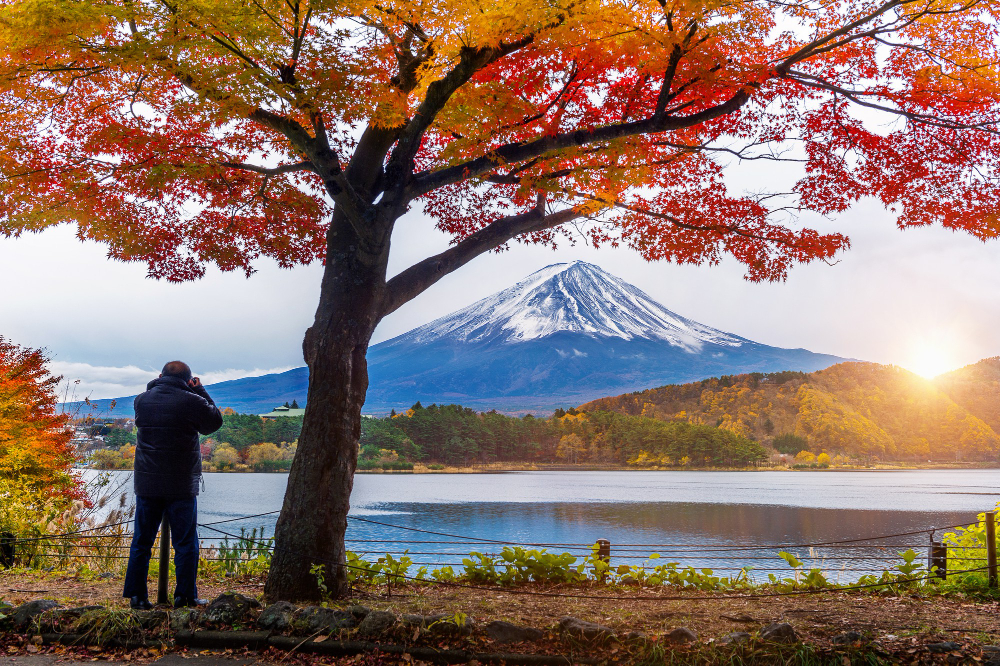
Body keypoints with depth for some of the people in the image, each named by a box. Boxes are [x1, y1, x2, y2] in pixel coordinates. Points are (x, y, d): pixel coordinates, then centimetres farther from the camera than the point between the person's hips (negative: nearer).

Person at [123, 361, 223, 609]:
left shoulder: (141, 400, 3)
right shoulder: (191, 402, -10)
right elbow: (214, 422, 6)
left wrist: (155, 384, 19)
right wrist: (199, 391, 11)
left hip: (146, 484, 4)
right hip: (181, 486, -4)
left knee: (142, 541, 11)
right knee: (186, 543, 4)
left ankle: (136, 595, 12)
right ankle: (185, 596, 4)